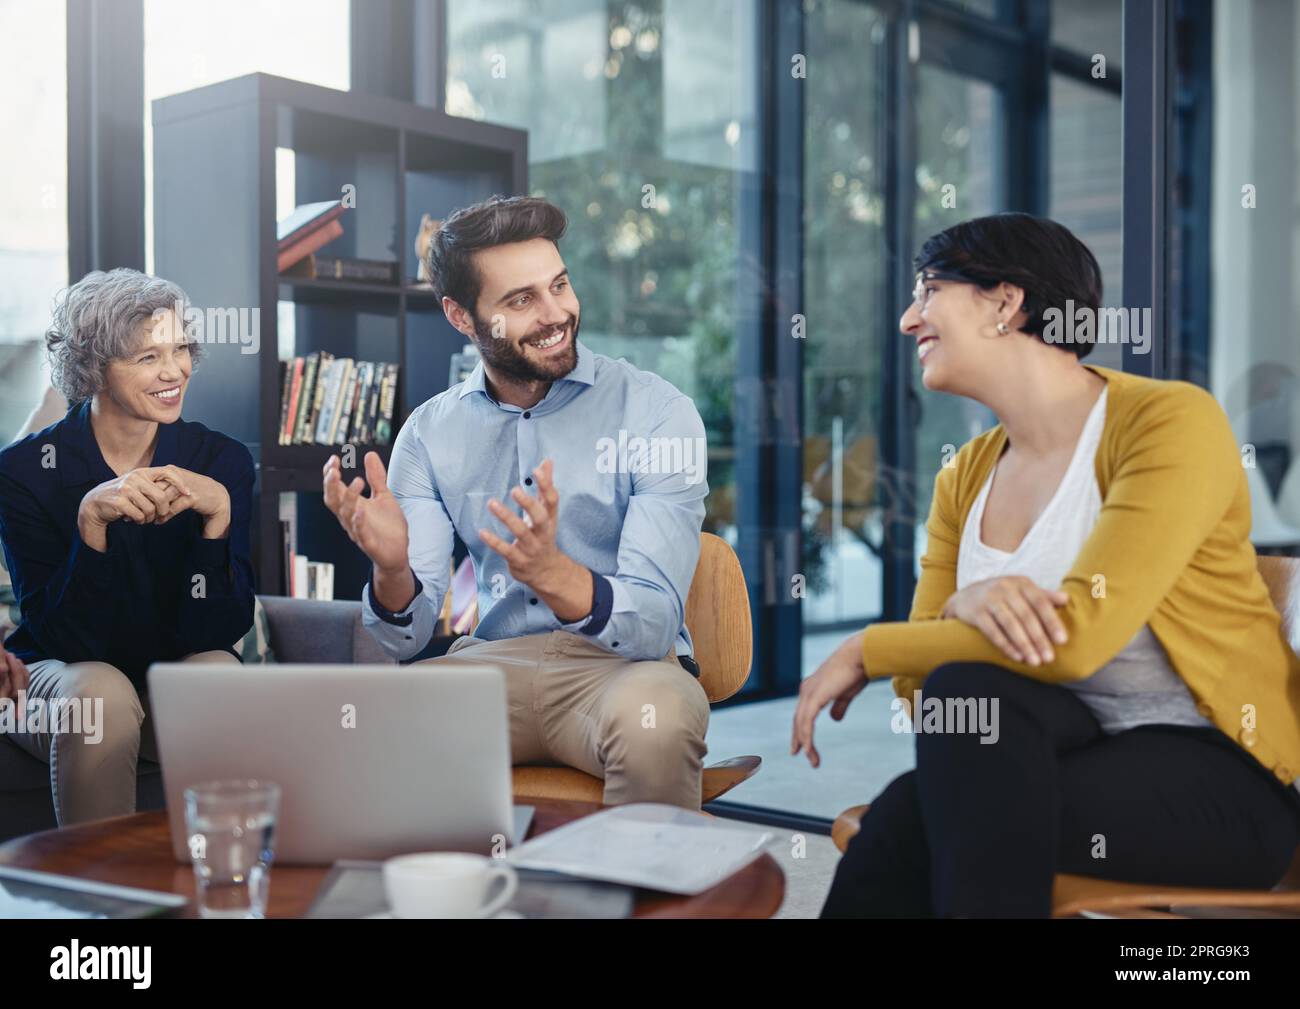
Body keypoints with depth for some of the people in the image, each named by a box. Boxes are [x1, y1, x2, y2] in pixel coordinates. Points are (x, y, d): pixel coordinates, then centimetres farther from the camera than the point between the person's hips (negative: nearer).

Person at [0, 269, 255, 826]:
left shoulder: (223, 462, -8)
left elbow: (216, 632, -13)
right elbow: (63, 638, -17)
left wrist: (217, 513, -28)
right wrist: (92, 518, -31)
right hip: (57, 676, -1)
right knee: (102, 693, -33)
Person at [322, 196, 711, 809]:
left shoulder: (657, 412, -7)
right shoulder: (429, 433, 5)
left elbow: (654, 624, -16)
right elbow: (408, 637, -1)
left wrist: (553, 573, -37)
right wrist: (392, 569, -24)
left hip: (622, 664, -2)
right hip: (492, 663, 2)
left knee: (652, 721, -36)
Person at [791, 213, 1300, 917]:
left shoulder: (1172, 422, -11)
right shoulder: (966, 478, 8)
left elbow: (1073, 639, -22)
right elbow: (918, 685, 2)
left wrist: (865, 650, -14)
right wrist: (962, 606, -20)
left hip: (1218, 777, -5)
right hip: (1078, 754, 5)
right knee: (960, 687, -28)